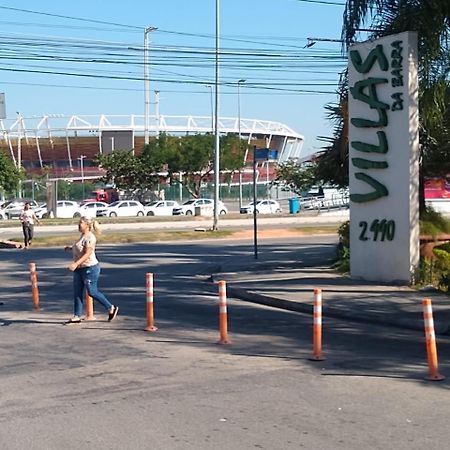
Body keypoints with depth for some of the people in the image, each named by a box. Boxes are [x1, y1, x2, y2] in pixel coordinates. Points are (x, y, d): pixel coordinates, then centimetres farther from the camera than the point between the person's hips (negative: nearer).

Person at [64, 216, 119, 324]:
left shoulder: (90, 237, -18)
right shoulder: (83, 236, 11)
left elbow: (87, 254, -26)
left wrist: (76, 264, -34)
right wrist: (71, 248, 19)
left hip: (90, 268, -10)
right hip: (79, 269, 10)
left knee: (92, 292, 0)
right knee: (77, 293, 7)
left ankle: (111, 308, 15)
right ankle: (77, 316, 11)